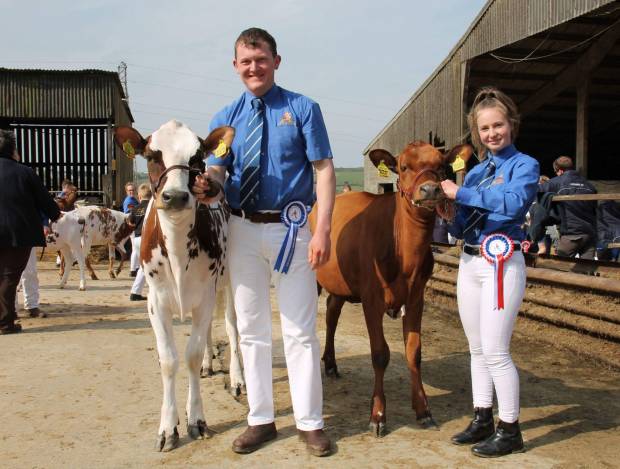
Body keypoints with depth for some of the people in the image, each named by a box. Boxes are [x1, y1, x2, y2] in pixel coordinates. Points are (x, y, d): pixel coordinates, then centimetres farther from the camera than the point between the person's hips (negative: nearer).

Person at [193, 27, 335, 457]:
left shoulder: (302, 109, -2)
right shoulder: (226, 118, 9)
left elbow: (324, 169, -8)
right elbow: (216, 170, 5)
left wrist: (323, 229, -18)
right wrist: (208, 187, -21)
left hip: (291, 228, -4)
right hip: (242, 229, 4)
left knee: (300, 330, 3)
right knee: (251, 329, 12)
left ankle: (310, 422, 16)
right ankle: (261, 420, 25)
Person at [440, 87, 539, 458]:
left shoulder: (525, 165, -4)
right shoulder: (475, 172, 14)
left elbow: (515, 201, -26)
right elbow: (460, 228, 13)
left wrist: (461, 193, -23)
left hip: (502, 263, -7)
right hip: (469, 262, 7)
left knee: (496, 351, -4)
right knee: (477, 349, 14)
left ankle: (510, 431, 10)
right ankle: (483, 420, 27)